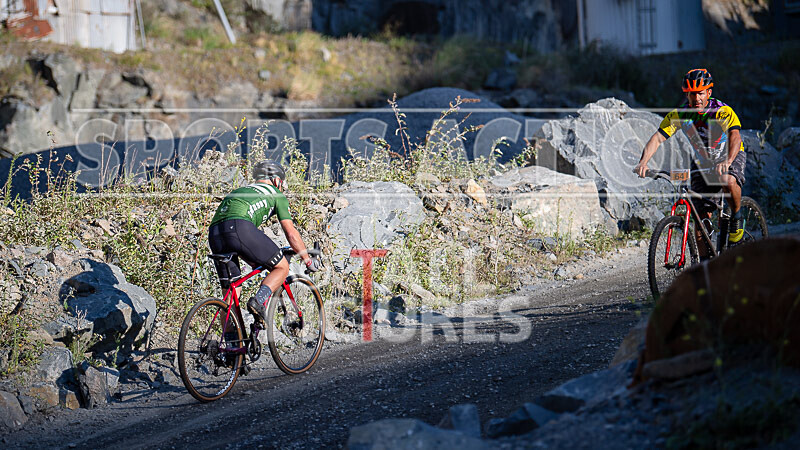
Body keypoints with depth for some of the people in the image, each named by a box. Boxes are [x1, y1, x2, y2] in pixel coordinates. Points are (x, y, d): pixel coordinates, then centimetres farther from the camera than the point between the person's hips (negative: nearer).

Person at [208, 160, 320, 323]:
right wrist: (308, 260, 29)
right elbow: (291, 233, 18)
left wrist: (256, 262, 47)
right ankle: (259, 301, -14)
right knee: (282, 267, 9)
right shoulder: (276, 194, 23)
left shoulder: (242, 190, 40)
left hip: (214, 233, 6)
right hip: (239, 227, -6)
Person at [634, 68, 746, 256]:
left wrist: (726, 162, -60)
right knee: (701, 216, -7)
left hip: (731, 156, -3)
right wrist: (643, 162, -42)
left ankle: (737, 217, -10)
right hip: (702, 161, 3)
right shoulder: (679, 114, -17)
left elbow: (735, 137, -41)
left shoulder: (723, 112, -26)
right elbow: (657, 138, -24)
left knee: (728, 181, -38)